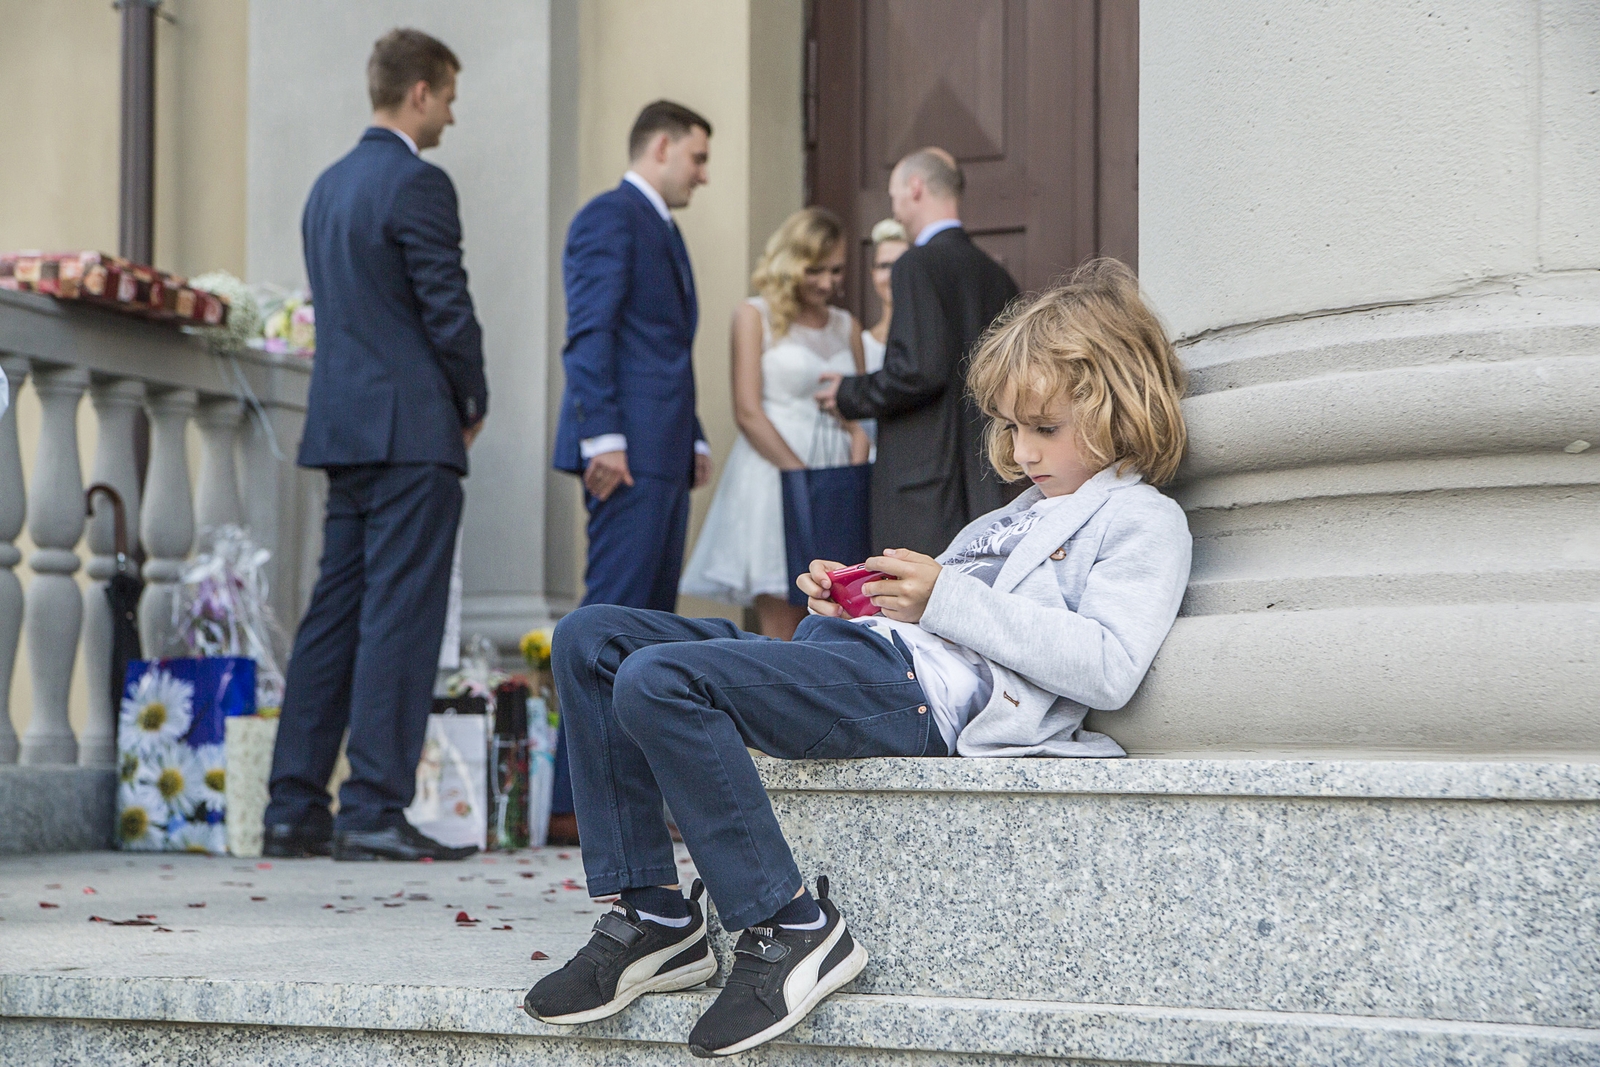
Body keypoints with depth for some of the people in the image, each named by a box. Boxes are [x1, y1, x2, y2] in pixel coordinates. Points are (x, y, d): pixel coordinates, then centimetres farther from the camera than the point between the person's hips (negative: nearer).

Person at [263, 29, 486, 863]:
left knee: (334, 616, 10)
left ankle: (294, 810, 10)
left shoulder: (329, 185, 17)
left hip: (343, 428, 9)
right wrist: (472, 402, 2)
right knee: (400, 617, -7)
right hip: (412, 430, -9)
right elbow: (448, 309, -14)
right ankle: (374, 812, -8)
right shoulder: (417, 183, -10)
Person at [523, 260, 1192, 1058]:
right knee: (591, 640, -1)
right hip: (861, 651, 10)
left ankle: (789, 929, -21)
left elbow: (1109, 669, -12)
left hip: (922, 690, -10)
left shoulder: (1142, 521, 4)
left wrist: (946, 598, -12)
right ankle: (650, 913, -6)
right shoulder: (1019, 513, 33)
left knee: (657, 683, -28)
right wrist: (846, 602, 10)